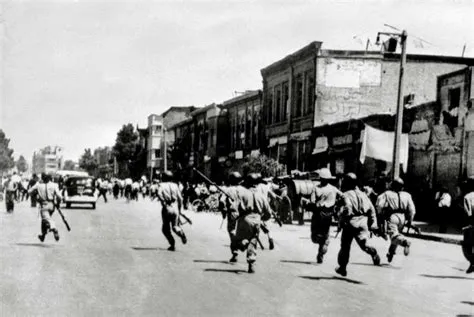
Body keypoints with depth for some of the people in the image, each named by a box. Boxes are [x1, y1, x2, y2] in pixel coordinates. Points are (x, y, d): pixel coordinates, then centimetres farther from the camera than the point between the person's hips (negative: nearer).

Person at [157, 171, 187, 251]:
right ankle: (181, 233, -22)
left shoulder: (162, 185, 2)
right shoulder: (175, 185, 11)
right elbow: (180, 198, 7)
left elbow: (159, 194, -20)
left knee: (166, 228, 10)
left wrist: (164, 203, -13)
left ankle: (172, 244, 0)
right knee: (175, 226, 10)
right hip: (175, 208, 3)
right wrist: (180, 209, 14)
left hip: (166, 209, -3)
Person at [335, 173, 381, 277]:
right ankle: (373, 252, -35)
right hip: (363, 223, 4)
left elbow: (347, 209, -22)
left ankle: (343, 267, 22)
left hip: (350, 223, -4)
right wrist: (372, 224, 12)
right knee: (364, 244, -2)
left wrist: (341, 219, -8)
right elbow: (371, 209, 9)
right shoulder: (362, 194, 11)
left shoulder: (346, 195, -8)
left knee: (345, 246, 12)